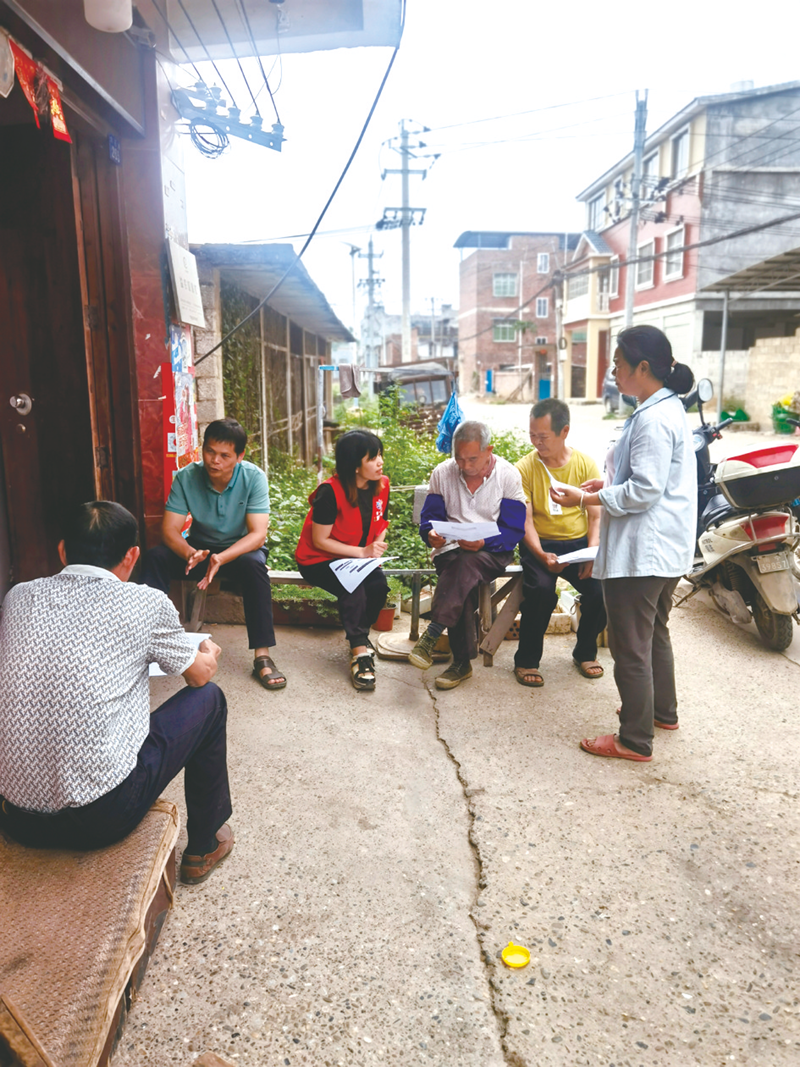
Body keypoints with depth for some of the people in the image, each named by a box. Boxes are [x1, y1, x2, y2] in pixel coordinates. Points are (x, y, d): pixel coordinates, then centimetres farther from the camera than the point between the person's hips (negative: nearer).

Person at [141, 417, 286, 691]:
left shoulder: (253, 477, -19)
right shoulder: (186, 477, -13)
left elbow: (258, 534, -25)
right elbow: (169, 529, -16)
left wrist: (221, 559, -42)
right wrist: (190, 553, -39)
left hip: (240, 548, -2)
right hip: (200, 547, 3)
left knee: (254, 564, -35)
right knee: (155, 557, -24)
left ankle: (262, 655, -32)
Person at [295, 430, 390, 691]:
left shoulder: (381, 486, -4)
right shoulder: (330, 491, -22)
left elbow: (380, 525, 12)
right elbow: (319, 541, -18)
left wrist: (377, 547, -9)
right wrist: (362, 552, -21)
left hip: (358, 559, 5)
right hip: (318, 560, -5)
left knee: (379, 584, -25)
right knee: (353, 588, -33)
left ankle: (359, 637, 1)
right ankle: (360, 650, -17)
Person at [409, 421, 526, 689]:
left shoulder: (509, 475, -2)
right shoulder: (442, 473, 6)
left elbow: (514, 531, -6)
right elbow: (429, 518, 6)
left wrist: (484, 542, -24)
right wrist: (431, 534, -19)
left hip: (492, 552, -1)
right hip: (451, 549, 2)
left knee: (468, 563, -37)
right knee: (466, 585, -31)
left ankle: (431, 636, -38)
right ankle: (462, 662, -23)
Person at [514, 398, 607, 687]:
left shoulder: (585, 464, 3)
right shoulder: (525, 467, -3)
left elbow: (596, 516, 2)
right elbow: (525, 520, -7)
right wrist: (541, 555, -23)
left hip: (579, 541, 2)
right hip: (540, 543, -2)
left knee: (601, 590, -22)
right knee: (541, 590, -30)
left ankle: (585, 652, 9)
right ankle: (526, 660, -7)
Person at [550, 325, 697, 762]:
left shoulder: (653, 419, -21)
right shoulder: (669, 409, 12)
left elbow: (645, 490, -24)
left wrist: (585, 499, -17)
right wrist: (608, 483, 11)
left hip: (641, 551, -11)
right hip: (665, 548, 11)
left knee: (630, 645, 0)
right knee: (655, 633, 25)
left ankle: (635, 739, 13)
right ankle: (662, 711, 42)